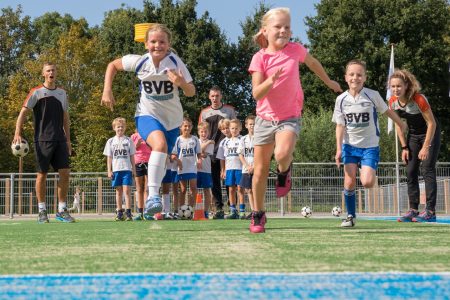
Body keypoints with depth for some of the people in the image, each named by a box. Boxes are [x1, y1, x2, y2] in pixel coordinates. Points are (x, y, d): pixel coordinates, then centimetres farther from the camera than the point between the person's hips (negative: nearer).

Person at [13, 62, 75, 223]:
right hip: (43, 140, -4)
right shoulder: (36, 92, 0)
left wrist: (68, 139, 16)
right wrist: (18, 133, -16)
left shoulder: (62, 93, 14)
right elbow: (23, 112, -4)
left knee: (65, 172, -3)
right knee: (42, 174, -1)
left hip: (60, 140, 4)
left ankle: (62, 210, 5)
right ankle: (42, 210, 8)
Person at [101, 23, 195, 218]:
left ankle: (155, 199, 38)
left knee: (162, 162, 14)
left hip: (172, 119, 2)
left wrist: (182, 83, -36)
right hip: (147, 115, -2)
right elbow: (113, 65, 4)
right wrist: (107, 91, -5)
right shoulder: (139, 62, -14)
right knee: (160, 144, -33)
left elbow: (191, 93, -14)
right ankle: (153, 196, -38)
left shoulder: (175, 62, -15)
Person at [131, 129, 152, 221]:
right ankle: (140, 213, 3)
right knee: (139, 189, 2)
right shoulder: (134, 136, 11)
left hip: (148, 162, -1)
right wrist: (137, 145, -7)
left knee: (147, 189, -6)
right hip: (137, 163, 1)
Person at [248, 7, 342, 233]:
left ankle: (284, 172, 5)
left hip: (290, 117, -1)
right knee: (260, 170, 5)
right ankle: (258, 215, 22)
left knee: (282, 154, -31)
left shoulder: (295, 50, -6)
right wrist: (271, 80, -36)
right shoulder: (260, 58, -10)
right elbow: (256, 94, -18)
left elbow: (312, 62, 18)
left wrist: (328, 82, 31)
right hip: (265, 118, 1)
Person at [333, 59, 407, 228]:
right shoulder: (341, 99, -4)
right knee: (349, 182, -5)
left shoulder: (373, 96, -11)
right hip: (350, 145, 2)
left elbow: (387, 111, 5)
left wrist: (401, 125, 14)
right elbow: (340, 126, 0)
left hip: (370, 146, -2)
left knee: (367, 182, -17)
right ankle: (350, 216, 11)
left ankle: (371, 173, 20)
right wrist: (339, 149, -7)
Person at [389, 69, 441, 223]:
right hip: (413, 135, 6)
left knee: (427, 170, -13)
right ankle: (413, 210, 7)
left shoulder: (418, 99, -30)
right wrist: (404, 147, -1)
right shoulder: (392, 102, -12)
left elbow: (432, 123, -23)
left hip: (430, 133, -6)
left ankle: (430, 211, -12)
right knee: (411, 172, 2)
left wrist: (426, 147, -23)